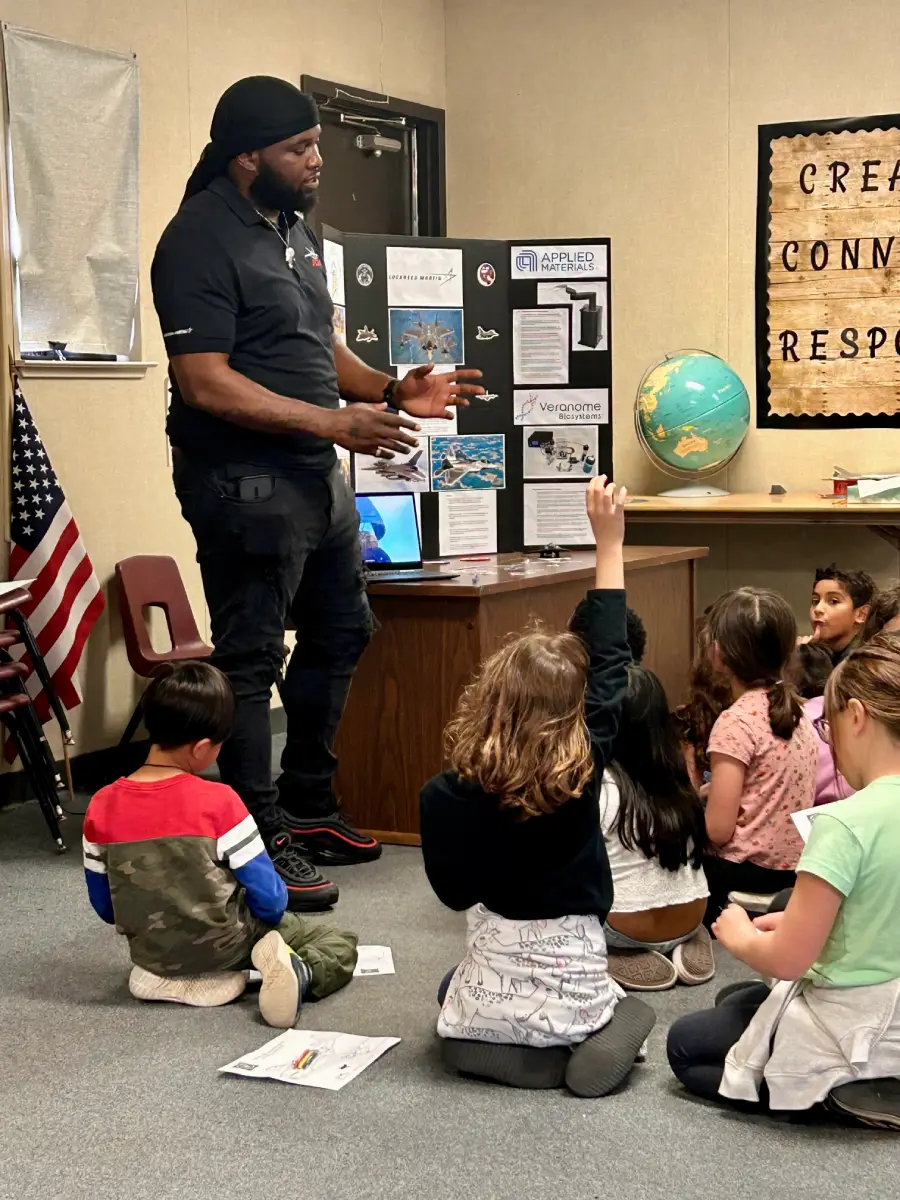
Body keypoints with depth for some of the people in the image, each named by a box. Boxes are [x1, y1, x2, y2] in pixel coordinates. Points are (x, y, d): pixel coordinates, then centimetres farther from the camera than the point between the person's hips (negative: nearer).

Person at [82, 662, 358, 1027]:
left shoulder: (102, 807, -10)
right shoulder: (218, 803, -21)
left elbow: (104, 906, 2)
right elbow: (268, 898, -15)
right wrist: (276, 906, 9)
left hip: (150, 950, 4)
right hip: (225, 945, -4)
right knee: (342, 944, 12)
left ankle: (166, 978, 6)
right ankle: (300, 972, -18)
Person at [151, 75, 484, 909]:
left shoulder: (292, 229, 13)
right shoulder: (201, 240, -15)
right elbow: (204, 381, -21)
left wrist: (390, 393, 3)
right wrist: (333, 422, -24)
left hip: (315, 474, 10)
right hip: (243, 481, -10)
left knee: (340, 634, 18)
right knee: (250, 661, -2)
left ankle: (308, 809, 32)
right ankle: (264, 844, 7)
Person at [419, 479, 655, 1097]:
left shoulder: (448, 794, -14)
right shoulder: (584, 768, -14)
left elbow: (455, 891, 0)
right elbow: (611, 665, -3)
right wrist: (609, 543, 1)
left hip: (494, 993, 0)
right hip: (576, 991, 0)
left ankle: (497, 1042, 4)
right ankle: (585, 1040, 2)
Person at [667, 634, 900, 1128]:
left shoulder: (845, 824, -27)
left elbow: (788, 959, -22)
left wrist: (739, 936, -2)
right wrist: (801, 917, 7)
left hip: (853, 1030, -8)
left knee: (684, 1044, 15)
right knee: (737, 1003, 30)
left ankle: (840, 1092, 3)